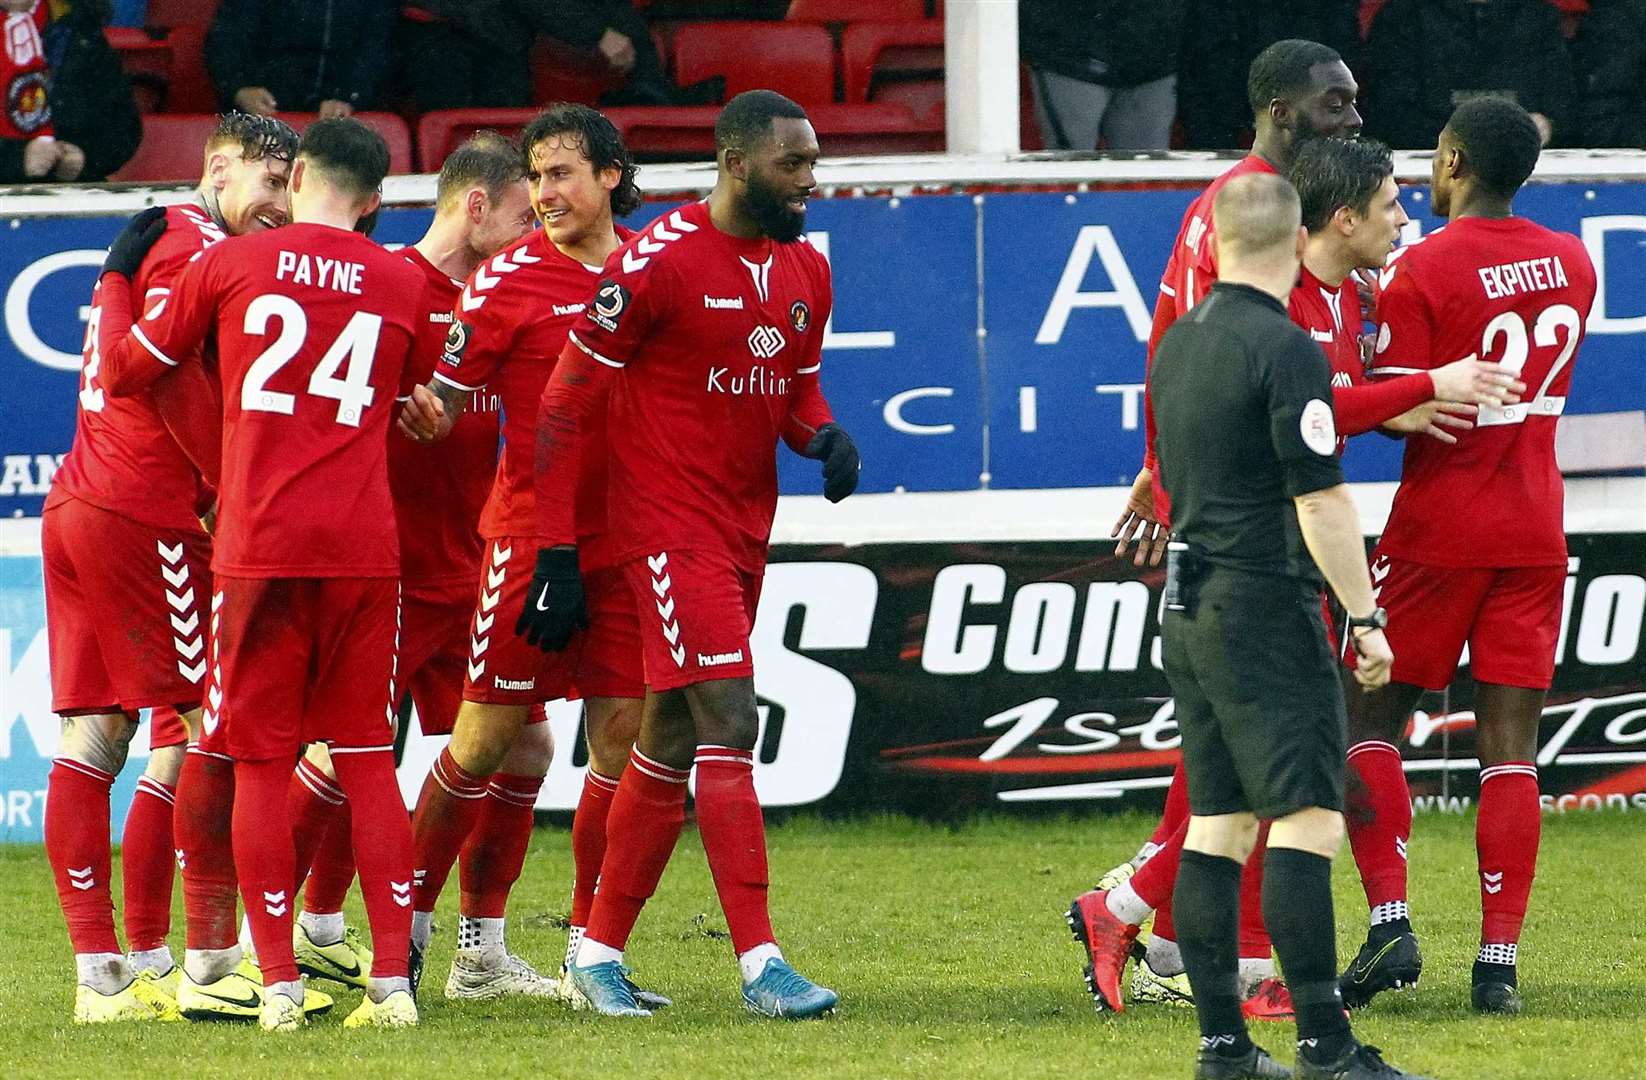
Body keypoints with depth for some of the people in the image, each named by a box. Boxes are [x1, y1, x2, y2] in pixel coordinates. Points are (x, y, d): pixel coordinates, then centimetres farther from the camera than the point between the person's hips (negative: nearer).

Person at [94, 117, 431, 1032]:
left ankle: (280, 983, -1)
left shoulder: (230, 264, 2)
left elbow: (133, 367, 12)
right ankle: (392, 980, 2)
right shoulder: (404, 283, 8)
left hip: (259, 544, -2)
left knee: (262, 759, 3)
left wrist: (116, 280, 29)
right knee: (368, 759, 7)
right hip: (364, 544, 2)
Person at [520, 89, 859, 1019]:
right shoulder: (657, 262, -14)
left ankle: (601, 951, 22)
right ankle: (761, 962, -16)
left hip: (746, 532, 8)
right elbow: (565, 408, -10)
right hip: (669, 525, -8)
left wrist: (824, 436, -3)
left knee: (672, 742, 12)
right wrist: (558, 556, -11)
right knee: (730, 724, -15)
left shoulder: (805, 271, 9)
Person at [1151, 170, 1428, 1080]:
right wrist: (1365, 618, -10)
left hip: (1189, 608, 9)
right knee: (1306, 820, -10)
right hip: (1266, 611, -9)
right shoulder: (1285, 350, -13)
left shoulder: (1178, 344, 12)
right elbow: (1320, 502, -15)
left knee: (1218, 823, 8)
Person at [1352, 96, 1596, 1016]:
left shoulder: (1423, 270, -14)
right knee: (1511, 746, 2)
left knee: (1374, 722, 8)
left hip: (1440, 530, -4)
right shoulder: (1573, 264, 5)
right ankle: (1500, 962, -3)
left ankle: (1390, 921, -6)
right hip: (1535, 528, 4)